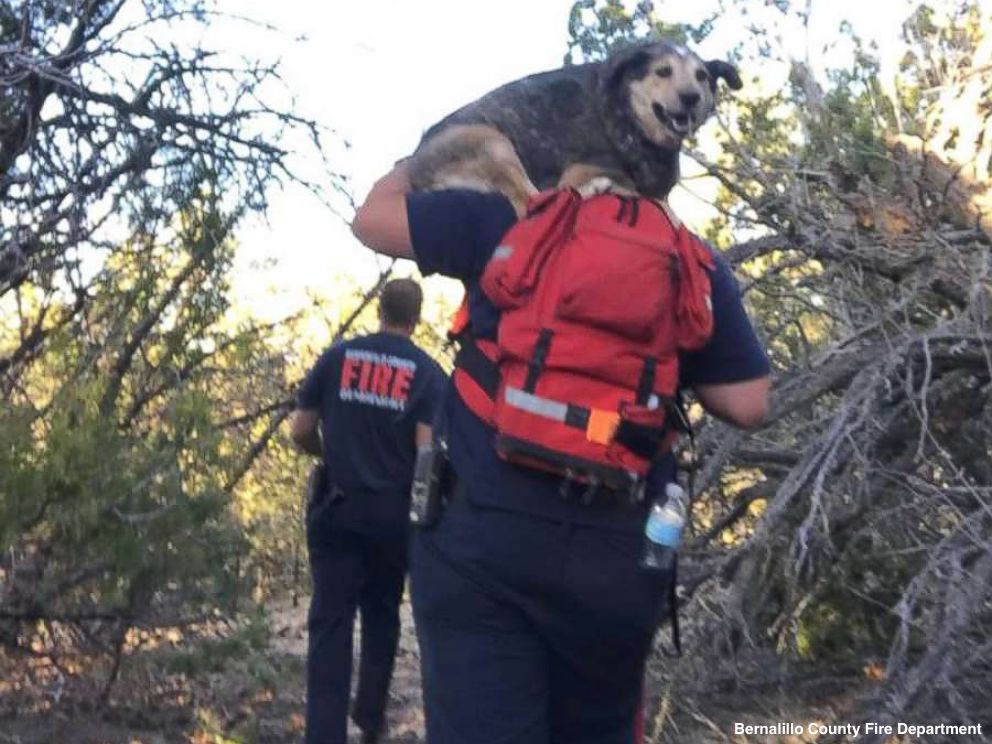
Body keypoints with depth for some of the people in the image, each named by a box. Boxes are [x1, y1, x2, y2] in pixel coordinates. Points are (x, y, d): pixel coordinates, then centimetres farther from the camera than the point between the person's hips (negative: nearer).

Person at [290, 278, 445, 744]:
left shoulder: (337, 357, 2)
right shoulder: (427, 372, -3)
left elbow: (300, 433, 3)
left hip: (337, 509, 0)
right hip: (394, 513, 0)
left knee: (330, 621, 1)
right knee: (382, 614, 20)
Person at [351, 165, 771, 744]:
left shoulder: (509, 218, 1)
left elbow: (372, 218, 9)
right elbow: (749, 404, 5)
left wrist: (415, 162, 29)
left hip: (484, 532, -2)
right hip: (620, 549, 3)